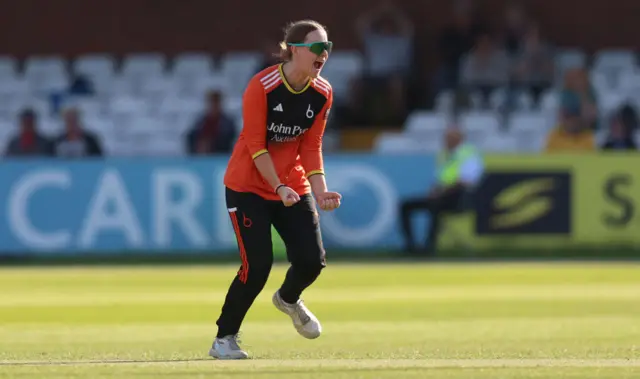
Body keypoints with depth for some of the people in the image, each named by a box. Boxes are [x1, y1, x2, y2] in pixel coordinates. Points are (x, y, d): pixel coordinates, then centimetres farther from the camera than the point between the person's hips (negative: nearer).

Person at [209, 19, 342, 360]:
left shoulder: (322, 93, -5)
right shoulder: (261, 87, -22)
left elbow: (311, 146, -2)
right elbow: (255, 146, -20)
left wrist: (320, 191, -15)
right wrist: (279, 188, -27)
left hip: (294, 185, 5)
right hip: (249, 185, -5)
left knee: (312, 260, -6)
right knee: (257, 265, -15)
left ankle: (288, 299, 31)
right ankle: (224, 338, 3)